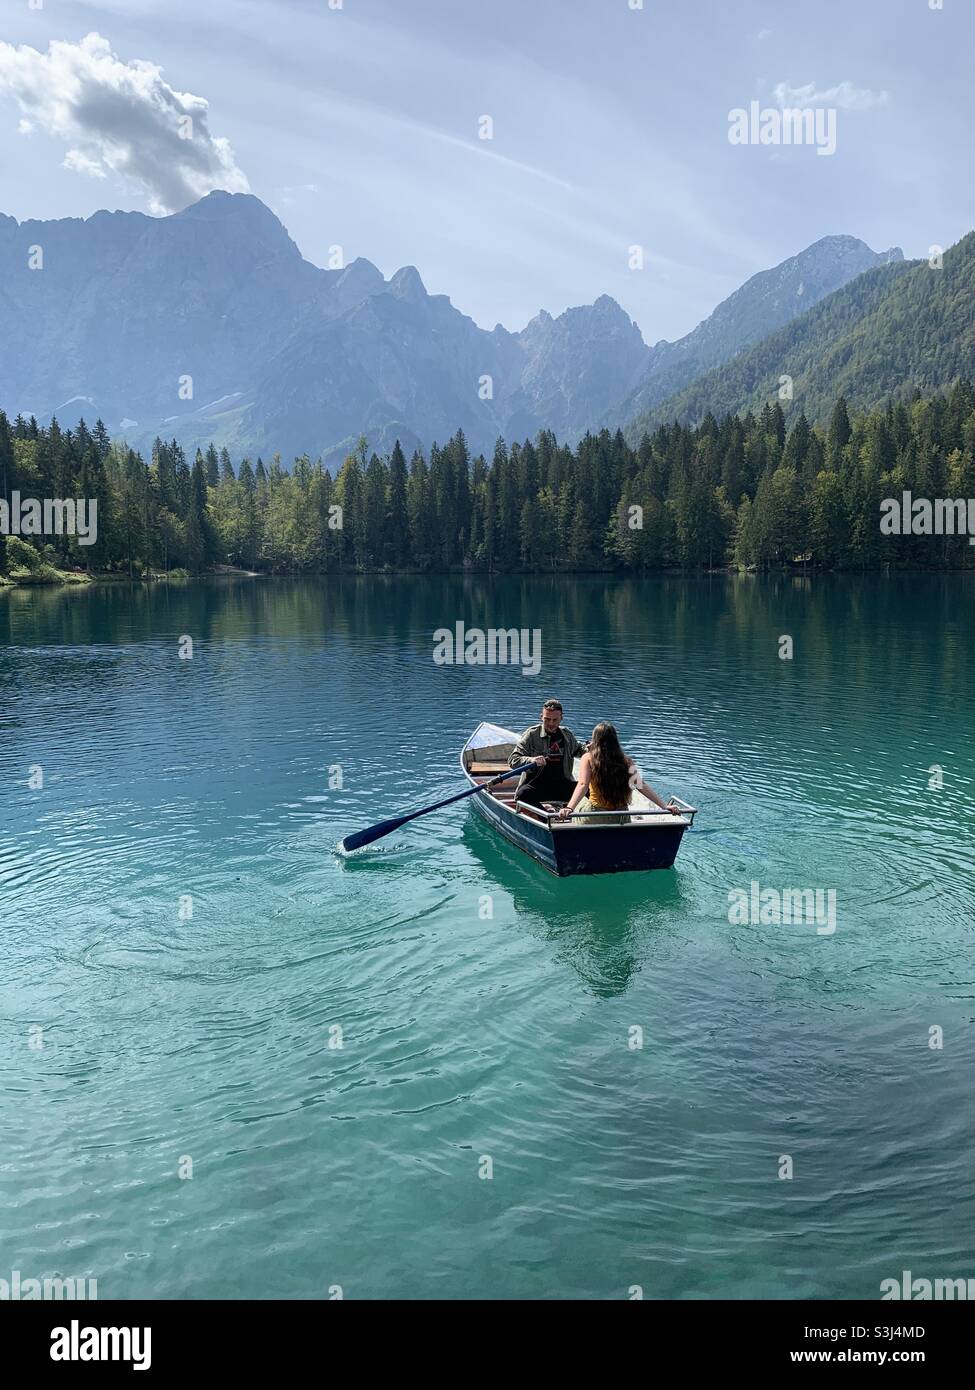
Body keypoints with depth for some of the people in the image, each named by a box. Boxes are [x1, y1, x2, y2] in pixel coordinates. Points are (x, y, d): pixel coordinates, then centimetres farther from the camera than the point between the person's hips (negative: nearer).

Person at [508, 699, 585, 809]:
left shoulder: (567, 735, 13)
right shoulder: (531, 734, -1)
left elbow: (578, 750, 37)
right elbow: (513, 760, -8)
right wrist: (531, 760, -29)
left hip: (562, 783, 4)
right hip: (536, 782, -3)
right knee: (523, 794, -35)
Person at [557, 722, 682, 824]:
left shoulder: (588, 758, -7)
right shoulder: (626, 761, 0)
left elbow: (583, 785, -21)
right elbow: (641, 786, -8)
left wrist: (569, 808, -32)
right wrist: (664, 807, -8)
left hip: (593, 819, -3)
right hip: (621, 820, 3)